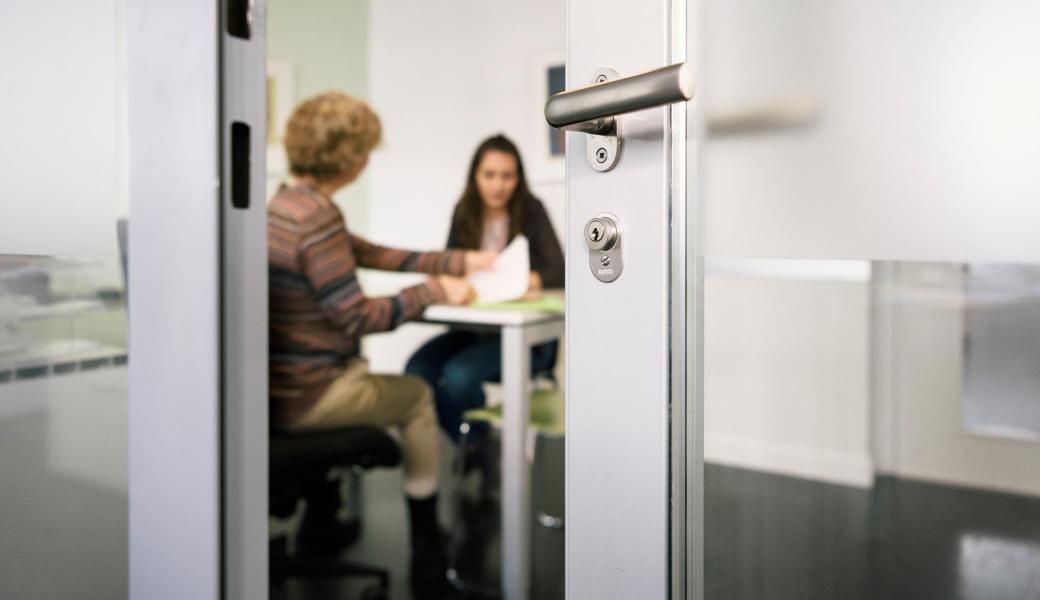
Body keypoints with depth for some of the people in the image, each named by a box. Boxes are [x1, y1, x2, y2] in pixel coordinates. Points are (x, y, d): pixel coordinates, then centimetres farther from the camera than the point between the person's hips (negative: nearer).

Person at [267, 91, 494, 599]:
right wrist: (433, 290, -11)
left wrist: (464, 261, 11)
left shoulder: (287, 203, 9)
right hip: (303, 396, -9)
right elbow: (357, 318, -22)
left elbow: (377, 255, 11)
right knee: (417, 396, 15)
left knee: (359, 372, 37)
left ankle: (319, 523, 43)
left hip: (278, 384, 9)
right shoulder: (316, 215, -23)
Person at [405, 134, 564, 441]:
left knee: (459, 374, -29)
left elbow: (560, 272, -11)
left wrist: (531, 280, -34)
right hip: (475, 327, 4)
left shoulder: (531, 210, -2)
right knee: (418, 369, -23)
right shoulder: (465, 212, 8)